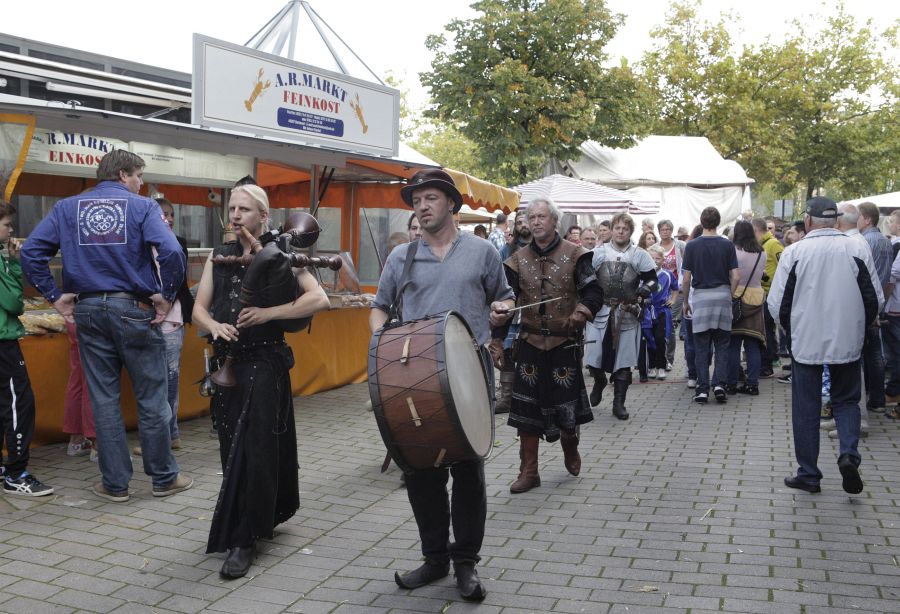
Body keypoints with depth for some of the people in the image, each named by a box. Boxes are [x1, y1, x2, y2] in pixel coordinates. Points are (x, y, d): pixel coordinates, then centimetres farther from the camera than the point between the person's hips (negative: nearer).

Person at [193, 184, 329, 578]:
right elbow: (199, 309, 8)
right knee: (232, 447, 11)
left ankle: (244, 540, 3)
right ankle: (263, 516, 31)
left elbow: (319, 298, -15)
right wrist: (215, 325, -14)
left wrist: (267, 313, -21)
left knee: (253, 449, -5)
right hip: (226, 362, 5)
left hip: (264, 363, -5)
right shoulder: (219, 257, 10)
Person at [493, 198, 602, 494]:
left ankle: (570, 450, 38)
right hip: (530, 343, 2)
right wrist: (496, 339, -5)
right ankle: (529, 471, 11)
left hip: (565, 342, -2)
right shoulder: (518, 260, 4)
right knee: (526, 407, 1)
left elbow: (594, 292, -6)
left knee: (567, 402, 7)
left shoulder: (574, 255, -3)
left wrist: (581, 312, -27)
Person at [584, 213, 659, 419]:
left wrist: (641, 292, -10)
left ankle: (619, 403, 13)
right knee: (593, 357, -1)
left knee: (624, 361, 2)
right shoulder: (598, 252, 6)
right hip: (600, 312, 1)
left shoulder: (640, 255, 4)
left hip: (627, 315, 0)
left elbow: (652, 280, 7)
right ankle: (599, 381, 33)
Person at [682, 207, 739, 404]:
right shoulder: (727, 245, -1)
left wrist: (685, 302, 9)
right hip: (723, 295, 1)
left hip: (700, 296, -1)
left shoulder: (692, 246, -4)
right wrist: (730, 296, 12)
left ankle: (703, 389, 3)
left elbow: (686, 278, -3)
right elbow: (735, 277, -2)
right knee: (722, 345, 10)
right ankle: (719, 384, 0)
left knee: (701, 347, 4)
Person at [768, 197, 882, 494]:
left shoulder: (795, 252, -9)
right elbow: (876, 299, 1)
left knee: (806, 408, 9)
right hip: (848, 342, 2)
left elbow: (777, 303, -6)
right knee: (846, 400, 18)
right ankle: (849, 454, -5)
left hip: (806, 342, -1)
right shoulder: (857, 250, -4)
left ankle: (808, 475, 15)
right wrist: (856, 327, 17)